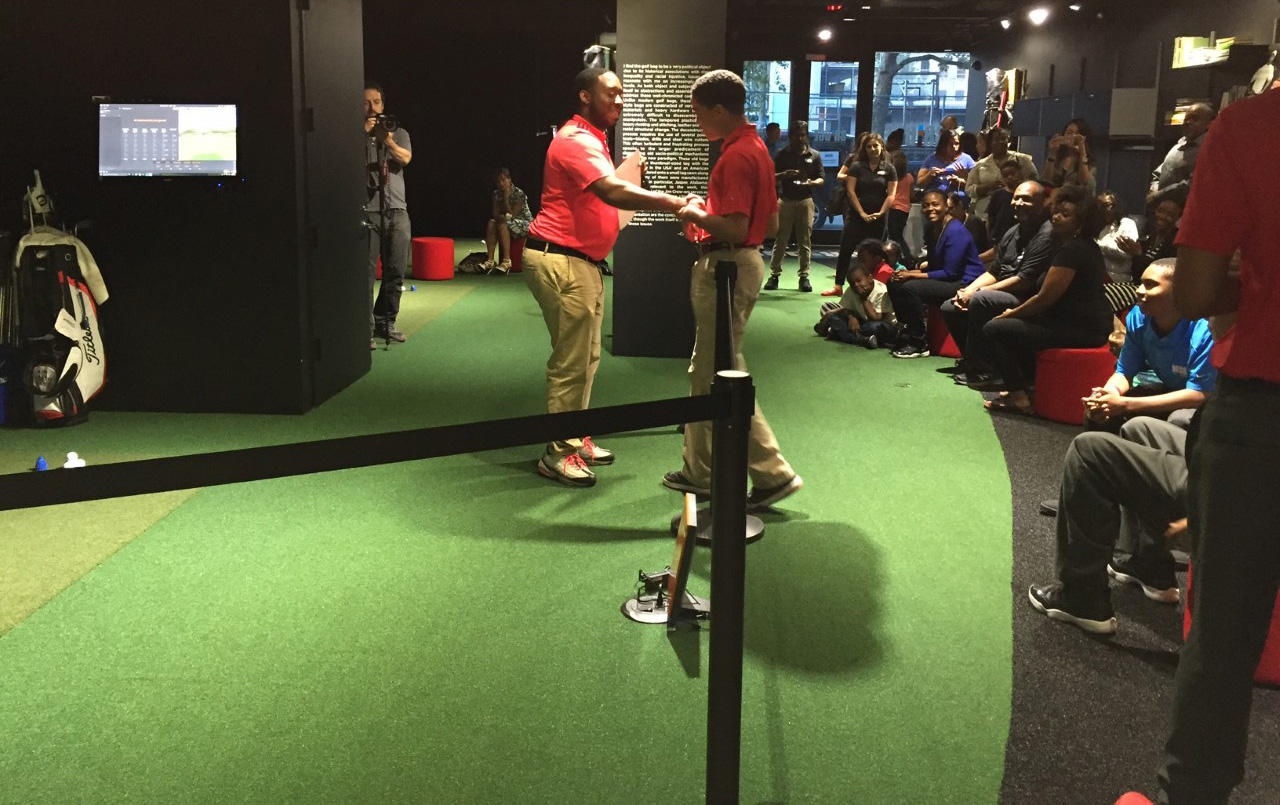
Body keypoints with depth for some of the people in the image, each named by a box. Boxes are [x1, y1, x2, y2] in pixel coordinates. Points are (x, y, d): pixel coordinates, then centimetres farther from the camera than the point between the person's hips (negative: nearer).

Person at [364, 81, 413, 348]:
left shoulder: (399, 133, 15)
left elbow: (405, 158, -5)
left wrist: (387, 140, -23)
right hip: (366, 211, -3)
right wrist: (363, 134, -14)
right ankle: (366, 329, -7)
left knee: (396, 271, 5)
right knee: (367, 273, -8)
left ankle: (385, 322, 18)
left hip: (397, 210, 3)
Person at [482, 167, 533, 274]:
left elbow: (512, 215, -18)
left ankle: (507, 261, -37)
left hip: (524, 223, -6)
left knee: (502, 225, -34)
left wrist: (506, 198, -21)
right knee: (491, 223, -24)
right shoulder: (497, 193, 3)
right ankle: (490, 260, -32)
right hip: (508, 222, 6)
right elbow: (496, 214, 1)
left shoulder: (519, 194, -16)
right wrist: (501, 217, -23)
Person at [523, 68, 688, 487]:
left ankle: (574, 440, 26)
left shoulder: (592, 139, 20)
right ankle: (559, 453, 2)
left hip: (581, 260, 11)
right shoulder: (576, 140, -16)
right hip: (560, 260, -11)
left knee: (587, 356, 15)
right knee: (571, 360, -7)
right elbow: (613, 192, -31)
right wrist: (674, 203, -35)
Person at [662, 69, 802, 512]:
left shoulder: (736, 157, -19)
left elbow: (736, 229, -26)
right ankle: (700, 470, 25)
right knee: (706, 371, 16)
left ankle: (773, 473, 1)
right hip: (739, 261, 11)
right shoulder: (755, 148, 13)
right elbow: (771, 221, 17)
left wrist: (697, 214, -10)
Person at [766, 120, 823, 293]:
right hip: (785, 200, -1)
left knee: (805, 241, 2)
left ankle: (804, 277, 7)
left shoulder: (814, 155, 8)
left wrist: (812, 182, -15)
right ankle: (774, 275, 5)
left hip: (805, 201, 1)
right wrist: (784, 175, -16)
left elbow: (821, 179, 8)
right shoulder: (783, 154, 6)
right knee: (780, 239, 0)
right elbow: (770, 176, 4)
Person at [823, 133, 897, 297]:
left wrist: (881, 213, -12)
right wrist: (862, 213, -11)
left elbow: (891, 194, 0)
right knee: (845, 249, -6)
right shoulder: (857, 166, 2)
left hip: (877, 218, 1)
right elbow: (850, 191, -4)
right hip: (856, 215, -1)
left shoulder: (889, 169, 4)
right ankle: (838, 286, -4)